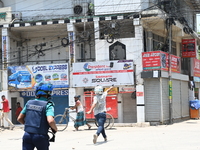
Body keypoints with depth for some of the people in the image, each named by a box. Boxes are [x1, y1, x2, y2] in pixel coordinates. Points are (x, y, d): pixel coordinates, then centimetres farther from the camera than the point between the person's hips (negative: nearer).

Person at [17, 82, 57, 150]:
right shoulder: (47, 105, -9)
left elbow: (19, 118, 11)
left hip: (27, 135, 4)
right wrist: (55, 129, -5)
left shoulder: (29, 103, 8)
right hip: (40, 136, -4)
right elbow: (50, 121, -25)